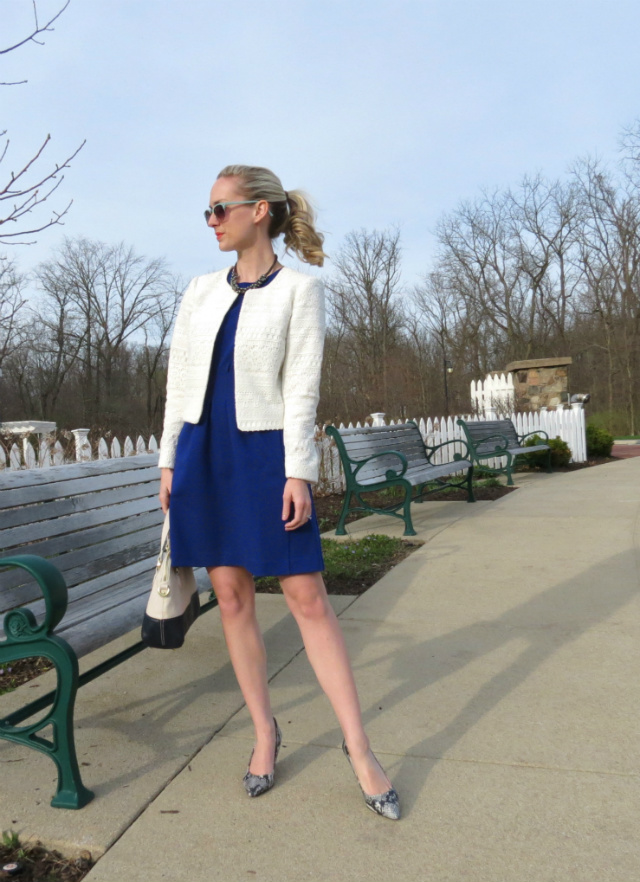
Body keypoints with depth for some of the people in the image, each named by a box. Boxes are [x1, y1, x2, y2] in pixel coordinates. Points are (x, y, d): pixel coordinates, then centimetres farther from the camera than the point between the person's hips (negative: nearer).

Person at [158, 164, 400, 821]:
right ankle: (265, 732, 24)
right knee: (232, 597, 8)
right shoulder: (200, 291, 12)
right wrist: (169, 460, 9)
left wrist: (298, 473, -13)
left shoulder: (300, 289, -1)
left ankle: (358, 748, 8)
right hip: (202, 452, 5)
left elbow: (302, 387, -7)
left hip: (265, 453, -4)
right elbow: (180, 378, 12)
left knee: (307, 597, -5)